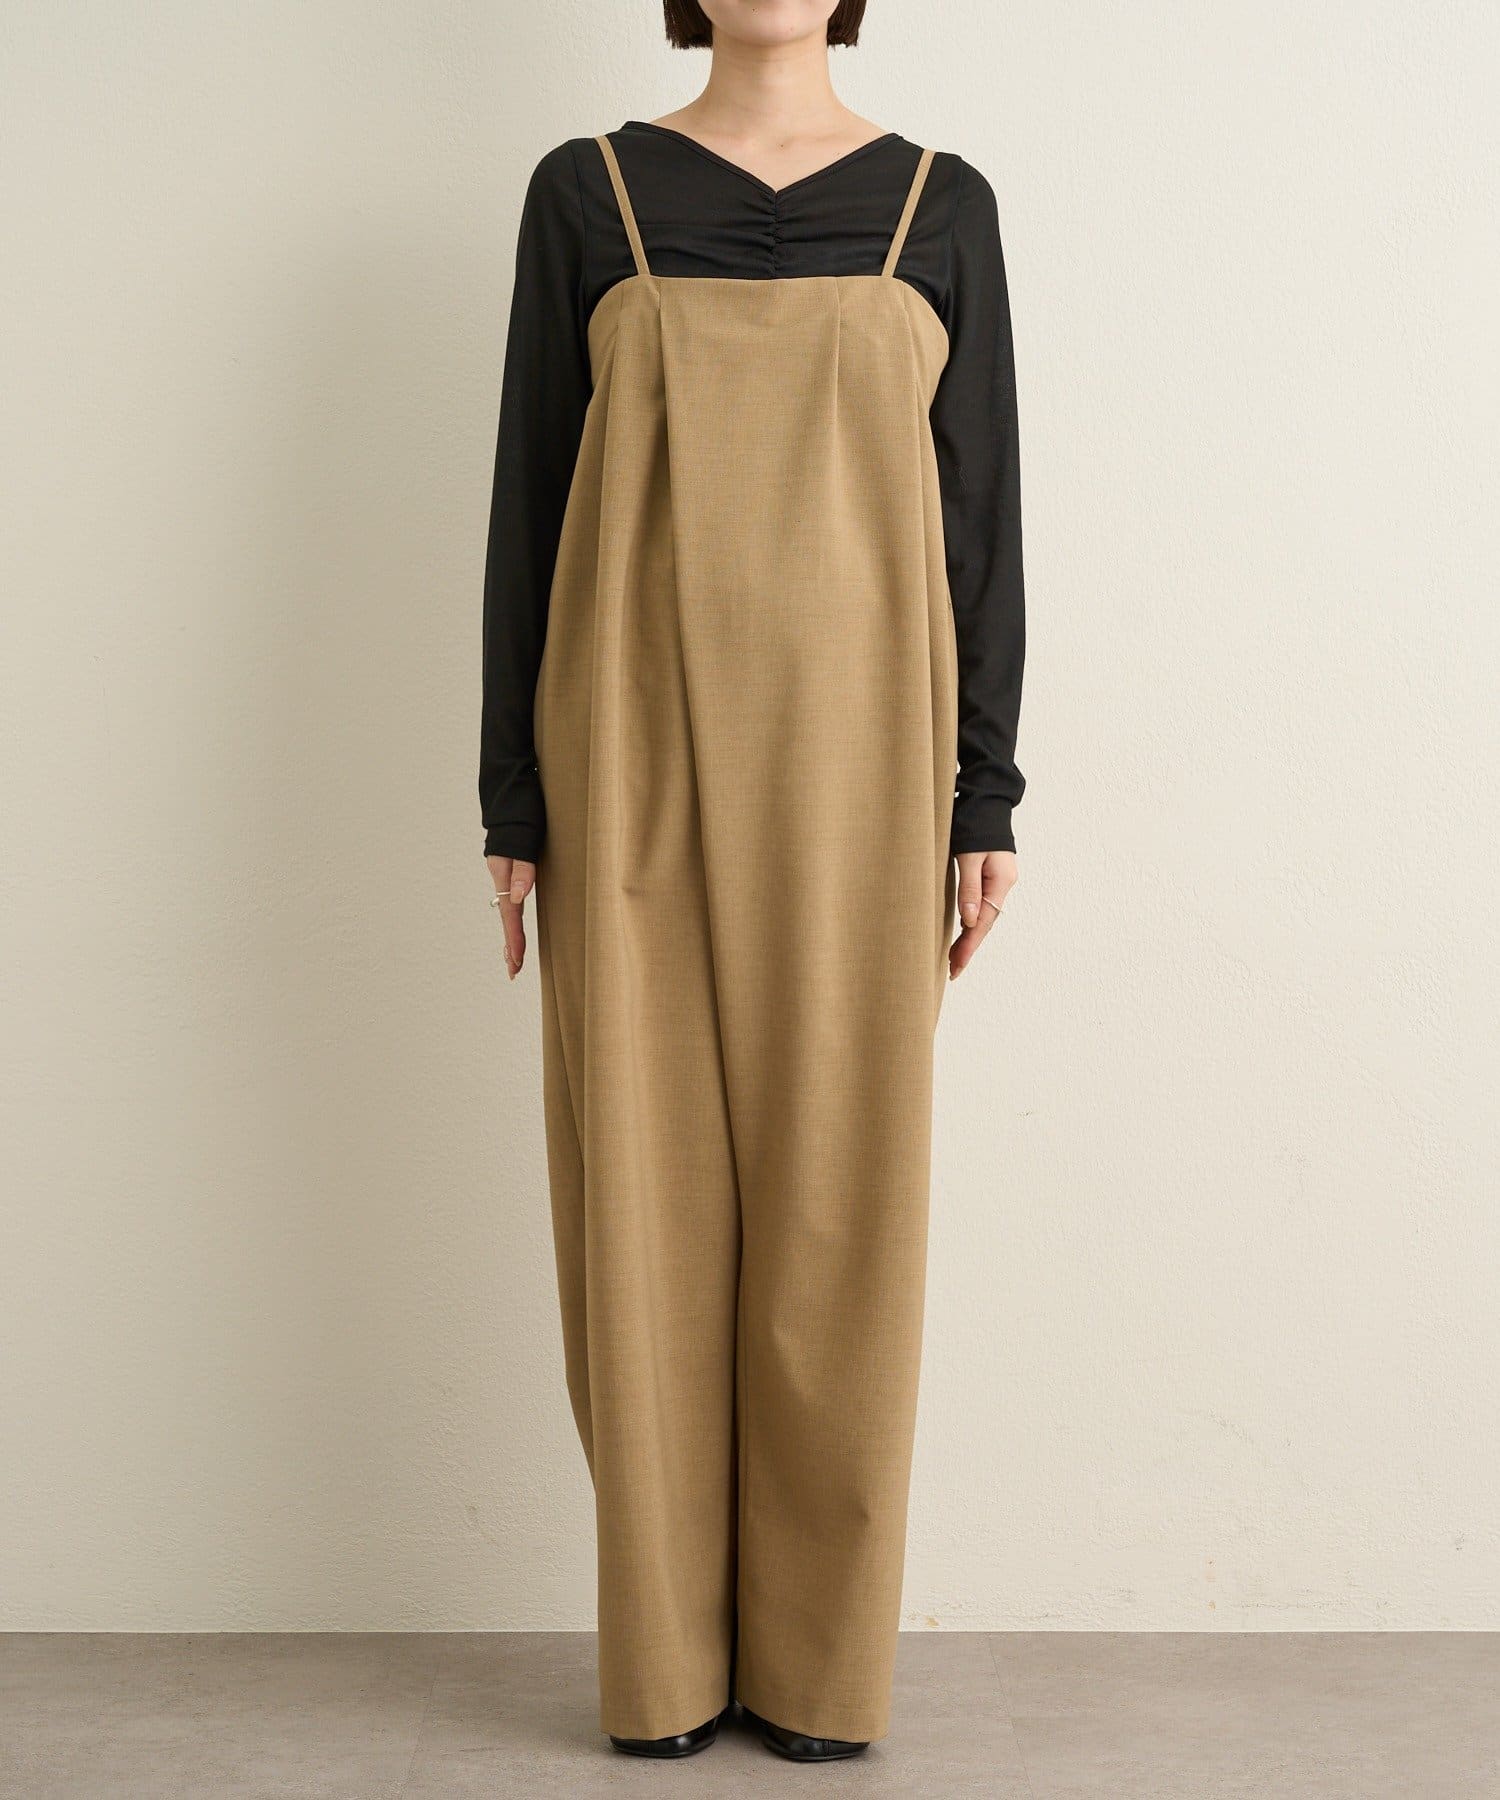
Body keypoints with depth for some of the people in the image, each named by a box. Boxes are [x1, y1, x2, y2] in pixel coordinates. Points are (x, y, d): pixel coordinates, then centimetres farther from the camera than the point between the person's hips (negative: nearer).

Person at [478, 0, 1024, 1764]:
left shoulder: (942, 205, 8)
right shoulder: (586, 193, 6)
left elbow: (978, 511, 6)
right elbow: (531, 501, 5)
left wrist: (982, 799, 0)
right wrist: (515, 803, 0)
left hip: (853, 757, 1)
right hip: (641, 755, 0)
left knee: (841, 1197, 3)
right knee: (648, 1190, 3)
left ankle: (822, 1652, 18)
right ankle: (664, 1651, 18)